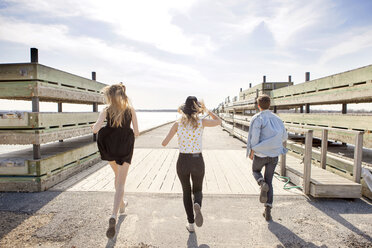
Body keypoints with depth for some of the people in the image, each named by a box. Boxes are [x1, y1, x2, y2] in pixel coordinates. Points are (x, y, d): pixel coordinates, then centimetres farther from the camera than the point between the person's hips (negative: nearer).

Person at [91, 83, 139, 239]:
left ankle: (121, 205, 42)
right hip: (125, 149, -1)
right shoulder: (130, 109, -2)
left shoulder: (107, 110, -5)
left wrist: (93, 126, 10)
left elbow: (95, 129, -13)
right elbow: (136, 132, -2)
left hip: (110, 148, 2)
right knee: (121, 183, 2)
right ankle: (113, 216, -13)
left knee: (117, 176, 26)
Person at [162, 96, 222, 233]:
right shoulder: (201, 122, -5)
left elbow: (164, 143, -4)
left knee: (186, 192, 21)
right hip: (197, 161, 0)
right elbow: (219, 121, 14)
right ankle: (197, 206, -13)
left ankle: (191, 224, 21)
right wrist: (206, 110, 20)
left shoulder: (177, 124, -5)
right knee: (198, 190, 21)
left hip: (182, 161, 0)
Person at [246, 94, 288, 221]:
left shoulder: (257, 118, -10)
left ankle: (262, 184, -7)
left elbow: (254, 137, -18)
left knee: (256, 171, 27)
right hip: (274, 155, 4)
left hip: (260, 154, -4)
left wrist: (251, 151, -4)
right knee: (269, 181, 14)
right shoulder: (277, 119, 7)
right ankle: (268, 211, 9)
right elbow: (284, 137, 13)